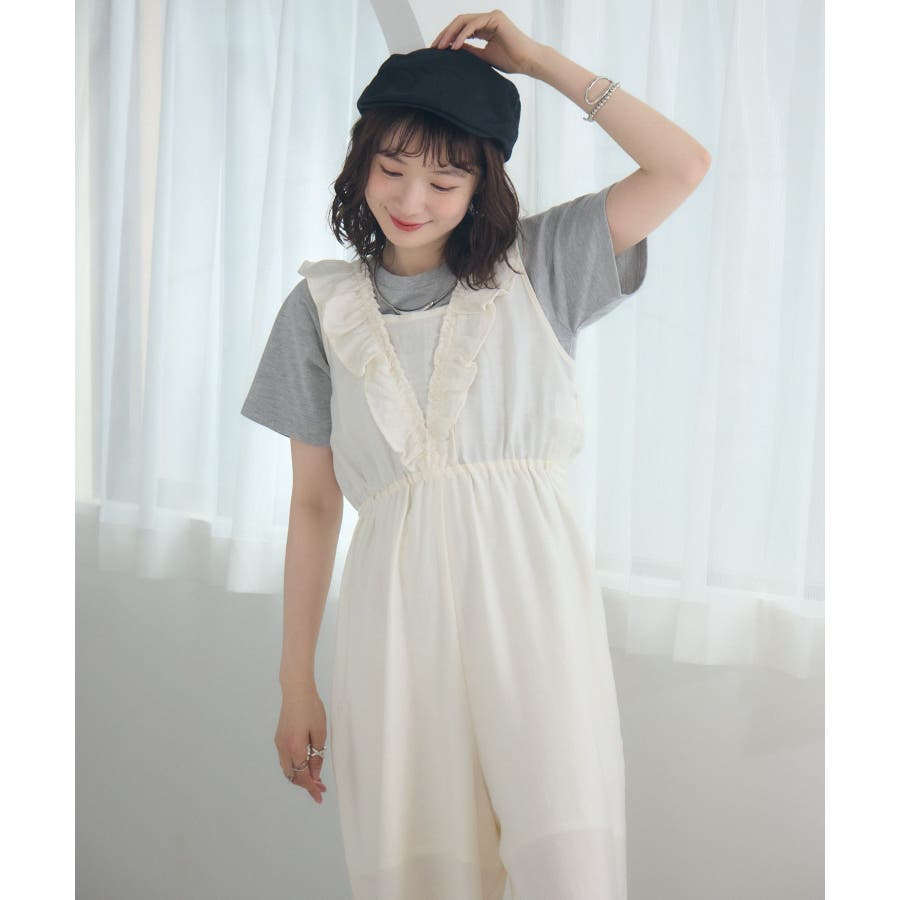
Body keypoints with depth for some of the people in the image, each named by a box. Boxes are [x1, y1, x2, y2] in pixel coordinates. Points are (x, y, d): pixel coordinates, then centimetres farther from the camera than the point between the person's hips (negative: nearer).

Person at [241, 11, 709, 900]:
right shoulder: (321, 307, 11)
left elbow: (680, 168, 3)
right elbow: (314, 503, 10)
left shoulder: (535, 266, 11)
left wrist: (539, 58, 3)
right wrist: (296, 683, 9)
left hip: (532, 590, -1)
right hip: (398, 606, 1)